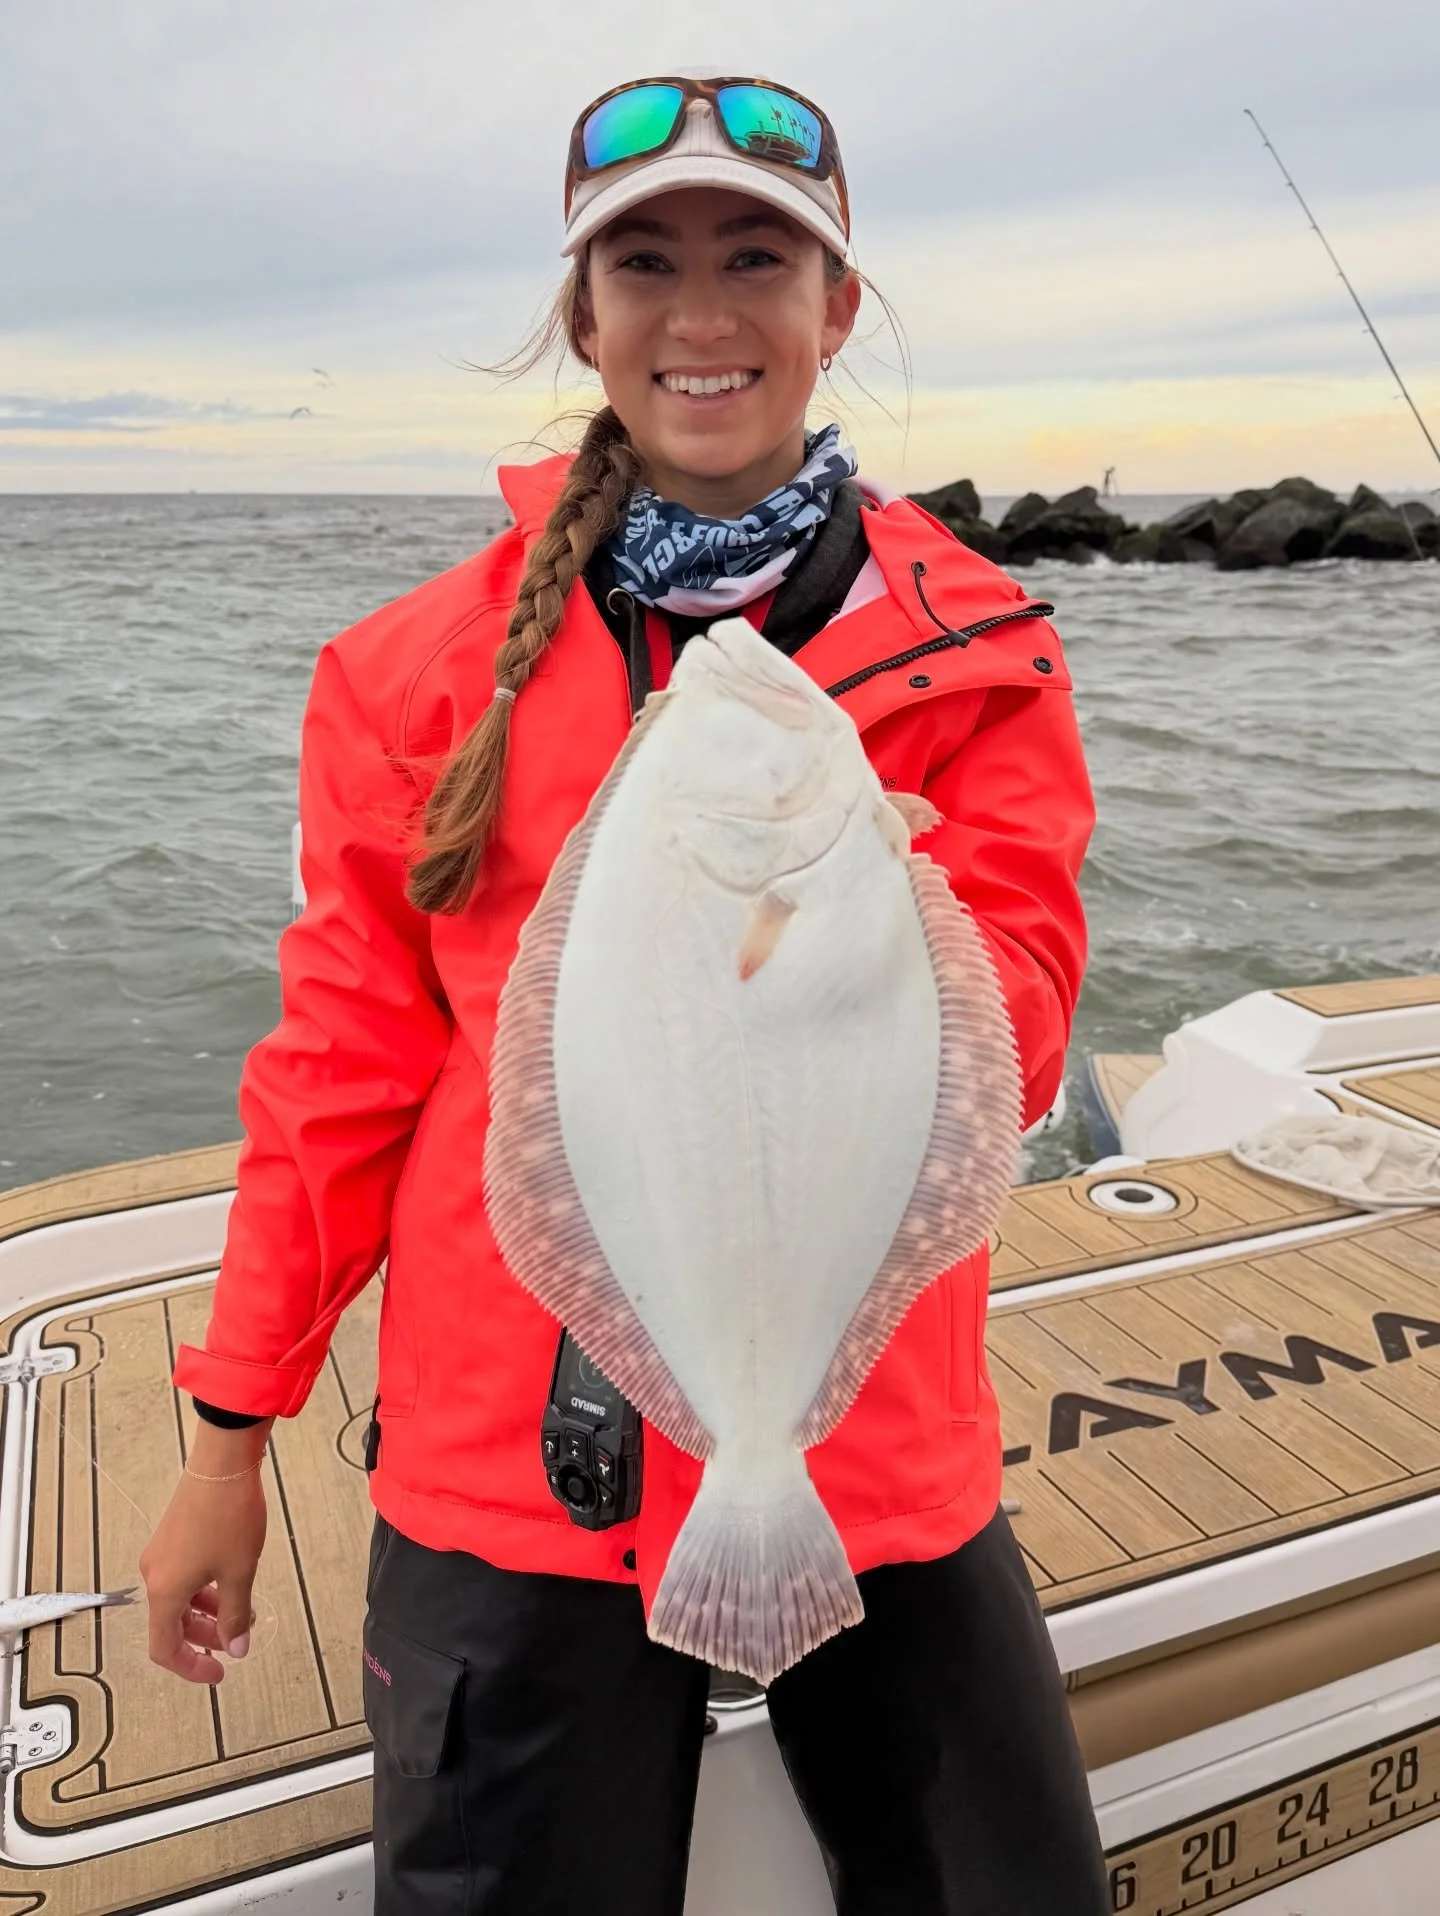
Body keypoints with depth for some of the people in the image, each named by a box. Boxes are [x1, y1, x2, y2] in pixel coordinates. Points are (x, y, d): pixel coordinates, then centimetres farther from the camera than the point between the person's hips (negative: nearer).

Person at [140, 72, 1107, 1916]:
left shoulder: (976, 655, -2)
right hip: (509, 1466, 0)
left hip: (878, 1454, 2)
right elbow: (344, 1062, 0)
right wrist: (232, 1433, 4)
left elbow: (1008, 1055, -9)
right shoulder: (428, 662, -3)